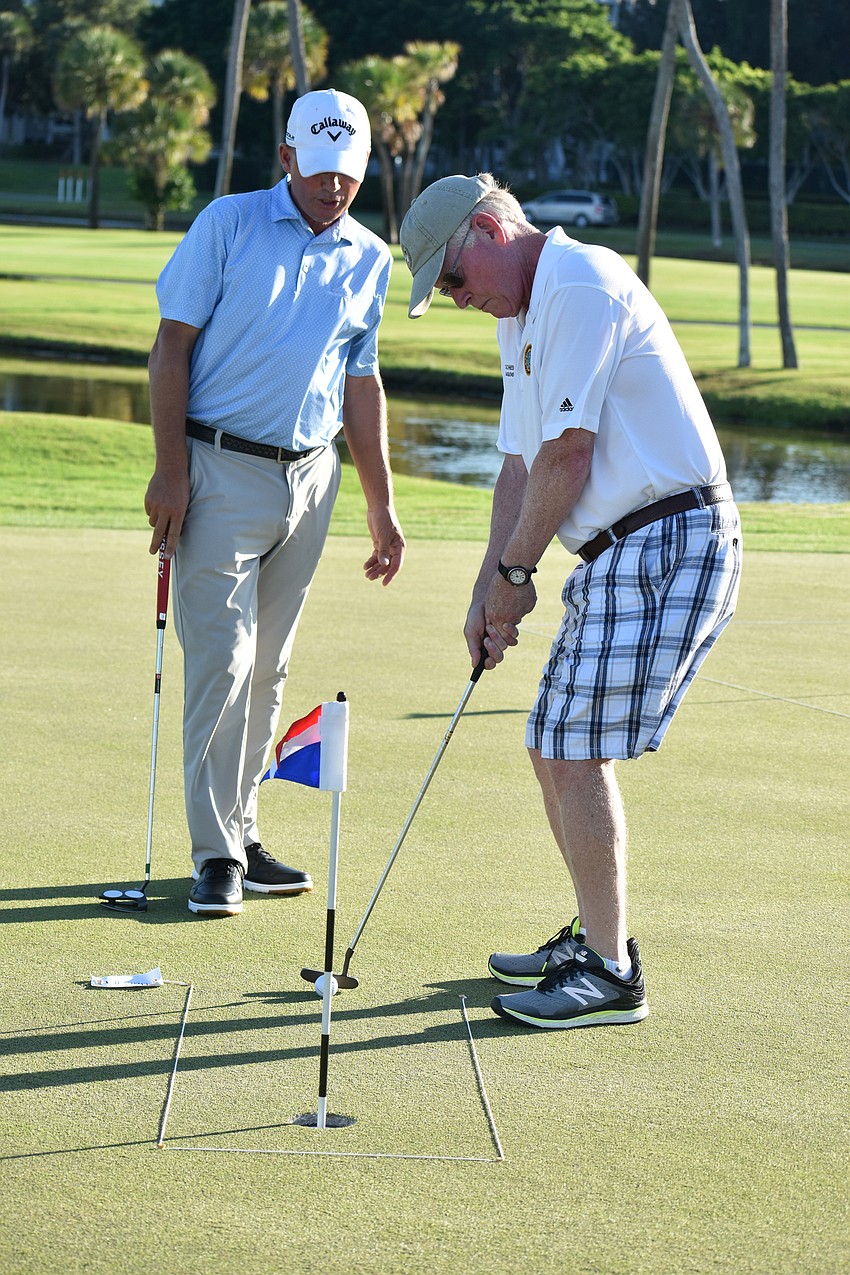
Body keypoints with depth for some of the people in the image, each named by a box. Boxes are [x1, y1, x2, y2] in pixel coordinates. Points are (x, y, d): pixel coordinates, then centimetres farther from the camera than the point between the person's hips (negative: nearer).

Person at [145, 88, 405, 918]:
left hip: (311, 476, 5)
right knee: (220, 659, -9)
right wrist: (170, 469, -11)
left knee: (268, 668, 9)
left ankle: (241, 837, 17)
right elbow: (172, 346, -4)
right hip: (222, 470, -5)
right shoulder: (227, 225, -3)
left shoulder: (371, 260, 10)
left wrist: (381, 506, 16)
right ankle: (216, 855, -5)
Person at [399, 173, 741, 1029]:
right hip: (614, 555, 10)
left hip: (667, 541, -10)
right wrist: (487, 594, 8)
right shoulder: (520, 318, 18)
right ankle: (595, 937, 24)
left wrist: (515, 571, -6)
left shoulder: (581, 286, -15)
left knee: (577, 749, -11)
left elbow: (567, 454, -17)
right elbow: (520, 467, 18)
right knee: (554, 748, 12)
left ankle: (609, 974, -5)